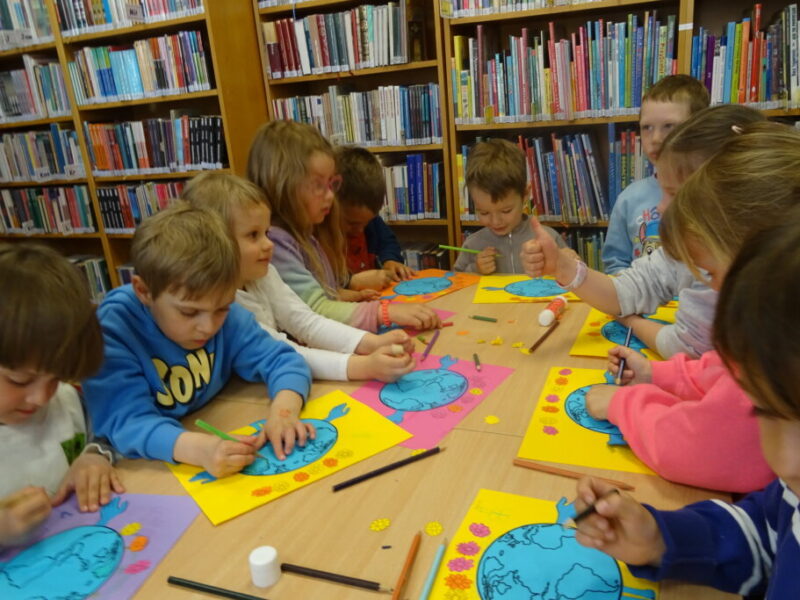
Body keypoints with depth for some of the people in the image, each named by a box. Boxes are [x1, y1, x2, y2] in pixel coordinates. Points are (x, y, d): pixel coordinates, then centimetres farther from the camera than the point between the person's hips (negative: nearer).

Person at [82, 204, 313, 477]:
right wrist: (198, 448, -47)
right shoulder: (112, 331, -22)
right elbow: (127, 423, -29)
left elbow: (282, 359, -7)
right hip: (140, 472, -2)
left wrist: (284, 409, -28)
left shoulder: (226, 315, -10)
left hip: (219, 438, 3)